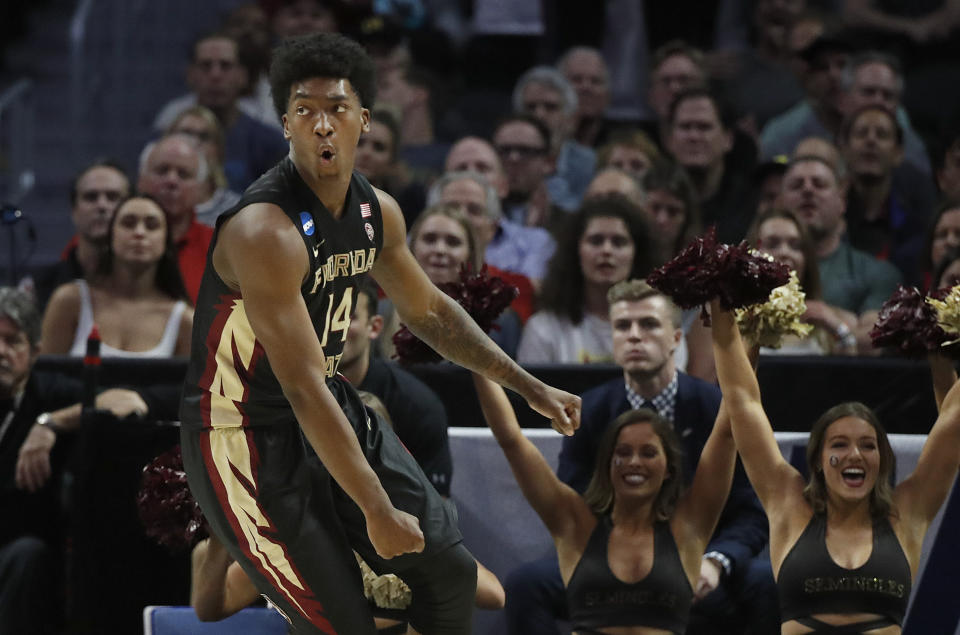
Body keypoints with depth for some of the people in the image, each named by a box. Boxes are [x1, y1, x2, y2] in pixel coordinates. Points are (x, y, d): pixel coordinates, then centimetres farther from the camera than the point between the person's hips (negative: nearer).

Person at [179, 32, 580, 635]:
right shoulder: (265, 232, -29)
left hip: (334, 407, 8)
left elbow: (431, 313, 18)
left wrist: (531, 388, 15)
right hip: (246, 434, -8)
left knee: (451, 569, 5)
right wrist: (377, 512, -29)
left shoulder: (377, 212, -1)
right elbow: (304, 390, -30)